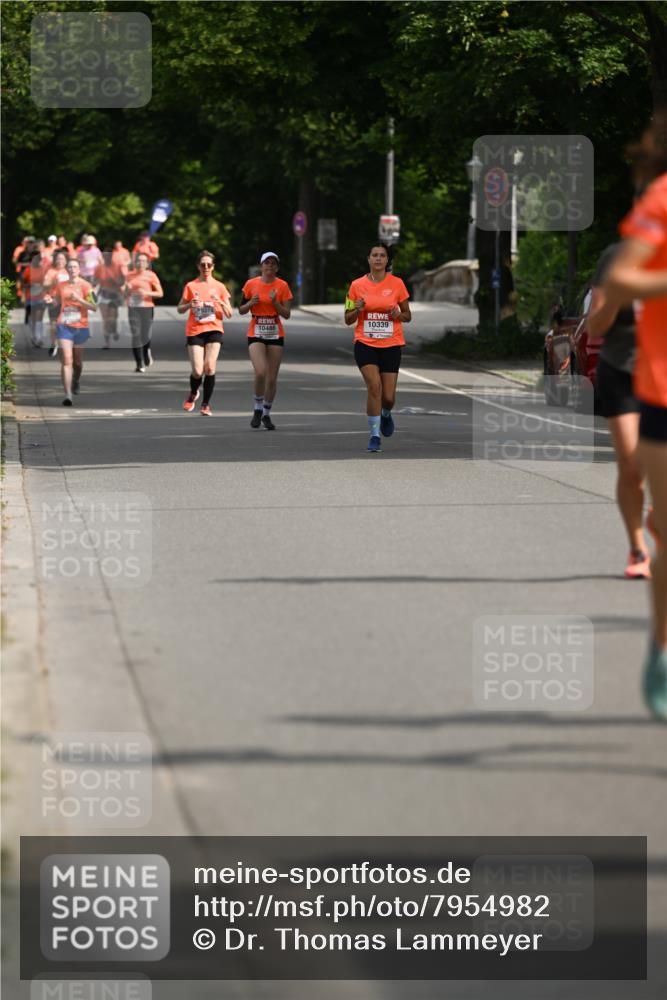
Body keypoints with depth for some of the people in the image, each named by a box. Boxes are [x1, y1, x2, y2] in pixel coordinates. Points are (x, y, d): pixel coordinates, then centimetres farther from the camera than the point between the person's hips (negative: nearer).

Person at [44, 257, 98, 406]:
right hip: (64, 326, 0)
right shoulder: (61, 286, 6)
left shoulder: (85, 286, -3)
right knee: (66, 360, -12)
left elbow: (94, 307, -8)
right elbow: (55, 300, 19)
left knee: (77, 361, 15)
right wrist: (50, 300, -4)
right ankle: (68, 395, -16)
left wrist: (79, 299, -21)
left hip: (80, 327, 0)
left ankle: (76, 381, 48)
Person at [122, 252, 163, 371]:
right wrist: (127, 289, -3)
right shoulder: (129, 275, 10)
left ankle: (147, 352, 31)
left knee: (145, 335, -4)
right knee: (135, 335, -7)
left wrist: (146, 293, -15)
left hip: (147, 308, -2)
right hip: (133, 308, 2)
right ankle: (139, 364, -3)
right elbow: (125, 294, 20)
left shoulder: (151, 275, 0)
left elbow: (160, 293, -1)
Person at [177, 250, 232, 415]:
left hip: (214, 329, 0)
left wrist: (221, 303, -13)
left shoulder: (219, 287, 7)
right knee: (197, 371, -8)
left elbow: (229, 314, 7)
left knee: (209, 367, -14)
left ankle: (206, 404, -1)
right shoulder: (191, 286, 6)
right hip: (194, 331, 0)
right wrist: (189, 304, -11)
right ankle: (193, 393, 25)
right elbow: (179, 309, 10)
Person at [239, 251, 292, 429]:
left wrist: (275, 302, -17)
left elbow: (287, 314, -2)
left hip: (275, 335, 1)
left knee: (272, 378, 3)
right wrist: (250, 303, -12)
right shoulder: (251, 284, 0)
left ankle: (266, 413, 20)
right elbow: (241, 310, 8)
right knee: (260, 372, -20)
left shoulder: (282, 286, 0)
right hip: (256, 334, -1)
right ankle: (257, 409, 0)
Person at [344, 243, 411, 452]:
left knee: (388, 397, -1)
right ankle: (375, 435, -11)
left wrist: (398, 314, -13)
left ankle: (386, 414, 37)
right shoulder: (357, 285, 1)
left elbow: (407, 316, 10)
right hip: (365, 344, -1)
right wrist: (357, 310, -14)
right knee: (374, 386, -21)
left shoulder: (396, 284, 1)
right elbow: (348, 320, 7)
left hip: (391, 345, 1)